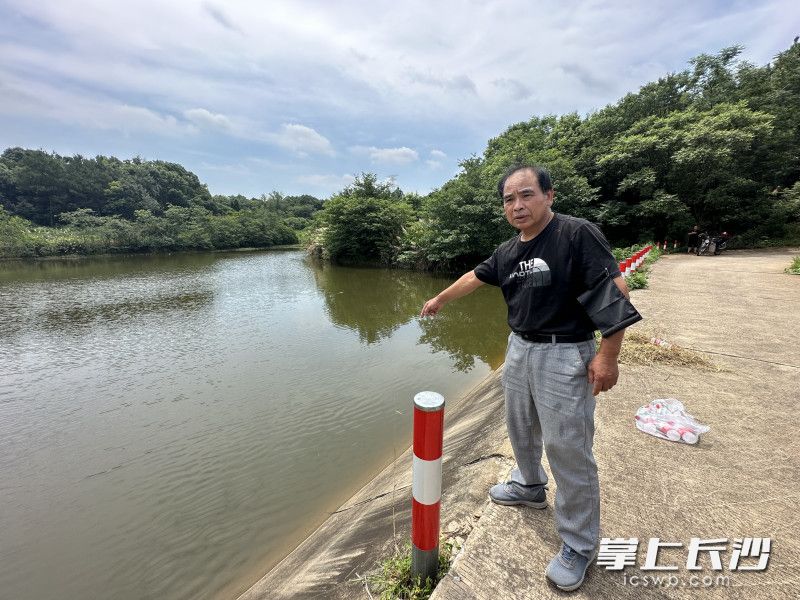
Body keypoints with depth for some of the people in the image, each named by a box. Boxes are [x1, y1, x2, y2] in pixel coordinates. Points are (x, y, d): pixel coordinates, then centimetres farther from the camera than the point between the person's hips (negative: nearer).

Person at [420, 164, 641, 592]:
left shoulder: (577, 234, -14)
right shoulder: (508, 251, 6)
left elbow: (615, 288, -16)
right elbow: (475, 277, 19)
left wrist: (608, 355, -19)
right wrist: (440, 299, 31)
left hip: (565, 356, -7)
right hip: (519, 349, 7)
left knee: (568, 449, 1)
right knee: (521, 428, 22)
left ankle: (579, 545, 24)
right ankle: (530, 487, 49)